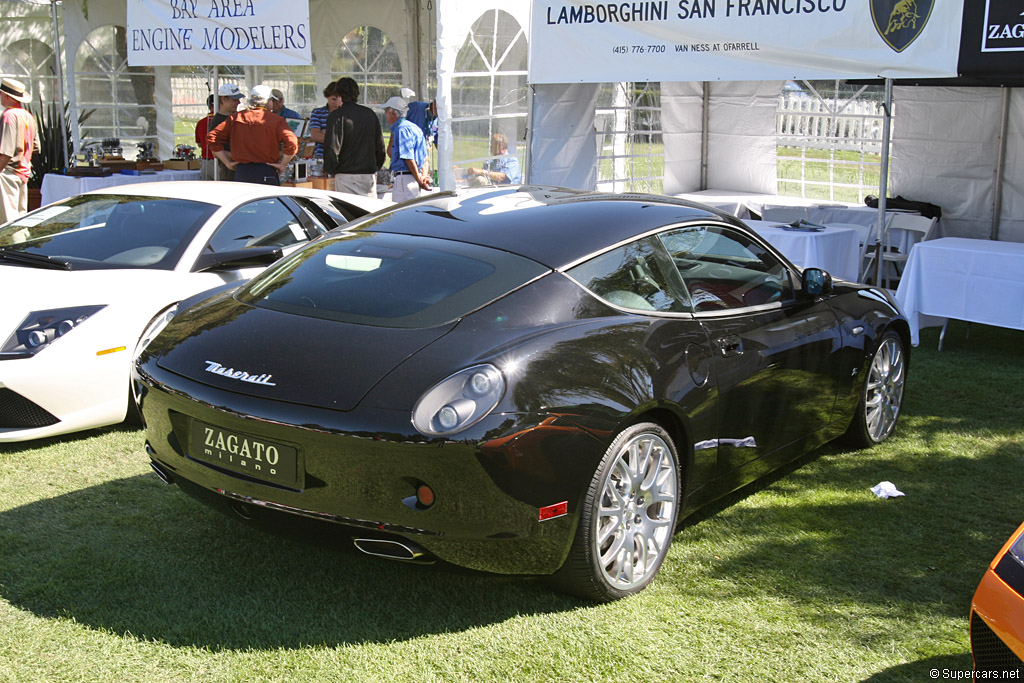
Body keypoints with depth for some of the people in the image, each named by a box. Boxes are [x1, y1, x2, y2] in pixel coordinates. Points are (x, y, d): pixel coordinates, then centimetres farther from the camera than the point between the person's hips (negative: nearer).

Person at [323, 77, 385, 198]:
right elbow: (380, 146, 14)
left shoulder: (337, 115, -7)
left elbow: (331, 147, -13)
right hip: (369, 175, 5)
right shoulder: (370, 114, 11)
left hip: (346, 175, -5)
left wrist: (329, 170, 1)